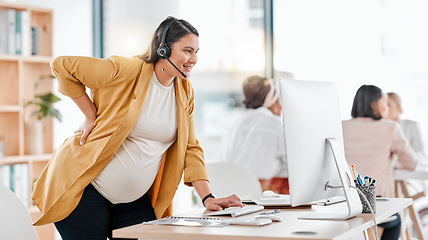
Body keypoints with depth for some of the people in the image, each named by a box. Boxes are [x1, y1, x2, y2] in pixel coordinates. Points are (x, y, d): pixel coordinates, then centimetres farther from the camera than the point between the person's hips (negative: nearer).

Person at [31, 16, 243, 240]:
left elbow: (190, 148, 9)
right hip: (84, 190, -5)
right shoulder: (125, 71, -15)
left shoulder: (185, 92, 6)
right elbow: (62, 66, -9)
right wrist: (91, 115, -12)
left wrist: (207, 198, 0)